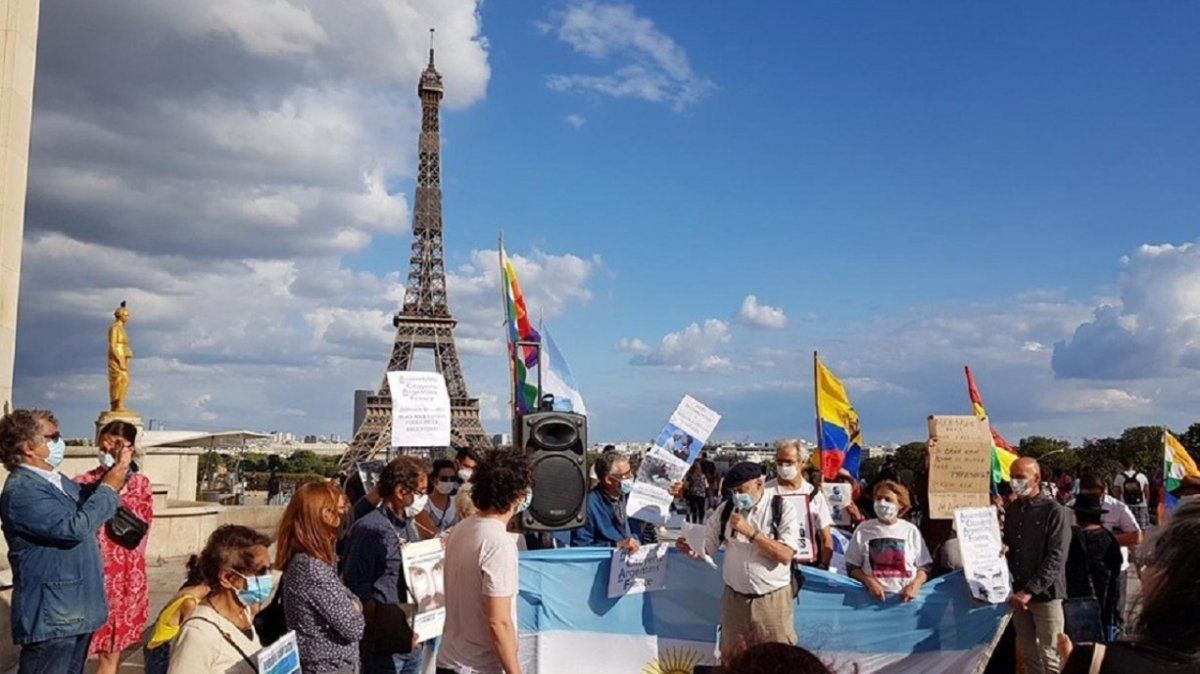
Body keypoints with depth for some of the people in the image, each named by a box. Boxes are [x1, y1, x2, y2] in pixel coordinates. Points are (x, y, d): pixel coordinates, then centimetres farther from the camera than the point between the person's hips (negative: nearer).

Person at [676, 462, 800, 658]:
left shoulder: (783, 508, -7)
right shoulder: (725, 509, 4)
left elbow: (785, 555, -16)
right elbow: (706, 548, 5)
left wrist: (750, 532, -21)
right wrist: (690, 549, -17)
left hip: (772, 600, -3)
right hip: (734, 599, 3)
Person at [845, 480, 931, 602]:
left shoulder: (911, 530, 11)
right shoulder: (863, 529, 8)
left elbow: (924, 568, 10)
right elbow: (852, 567, 6)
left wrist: (914, 586, -8)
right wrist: (870, 582, -10)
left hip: (906, 596, 0)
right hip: (875, 596, 0)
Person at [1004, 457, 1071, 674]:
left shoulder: (1054, 511, -9)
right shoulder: (1011, 510, 10)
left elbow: (1055, 559, -14)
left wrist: (1030, 591, -19)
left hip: (1045, 595, -5)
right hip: (1017, 593, 5)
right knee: (1028, 654, 11)